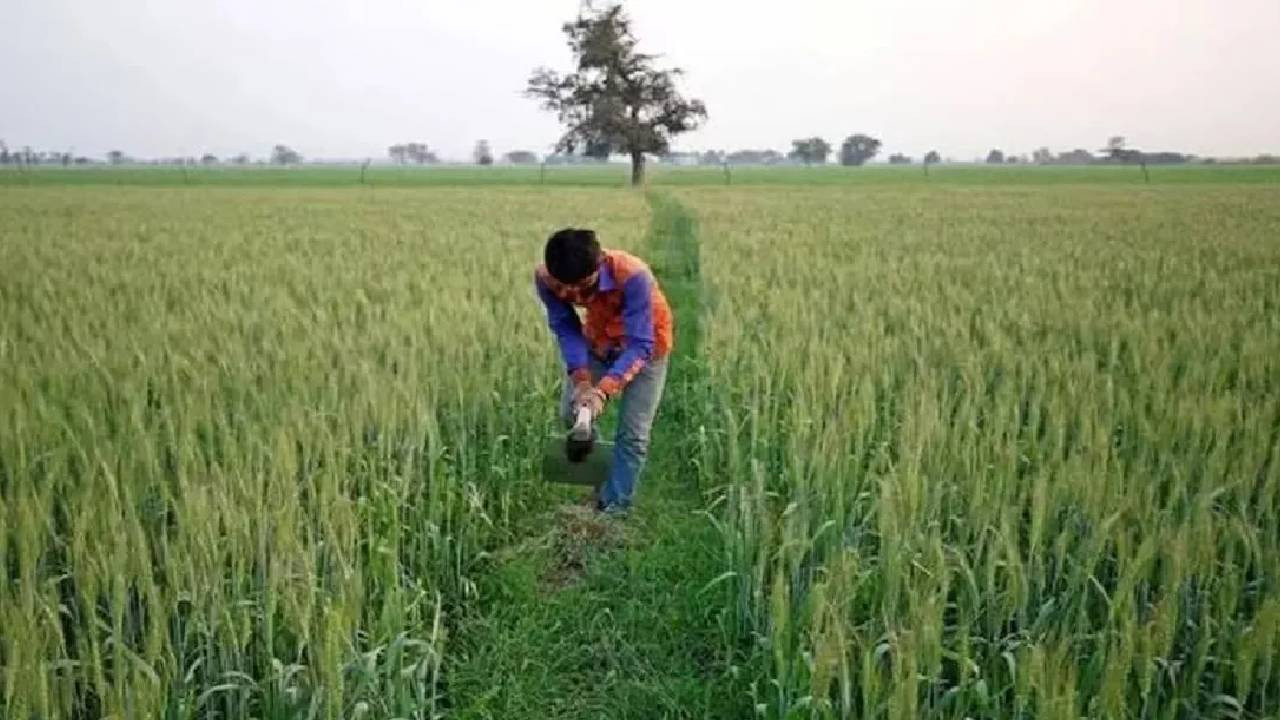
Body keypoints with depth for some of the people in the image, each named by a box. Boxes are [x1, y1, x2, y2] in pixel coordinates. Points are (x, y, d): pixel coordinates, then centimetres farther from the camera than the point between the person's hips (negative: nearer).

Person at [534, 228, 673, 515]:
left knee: (632, 433, -5)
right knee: (571, 413, 5)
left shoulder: (633, 275, -41)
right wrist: (581, 380, -33)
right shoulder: (545, 277, -28)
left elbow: (640, 345, -37)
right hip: (598, 340, 4)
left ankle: (614, 509, 7)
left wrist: (603, 391, -48)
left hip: (644, 345, -4)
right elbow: (565, 328, -19)